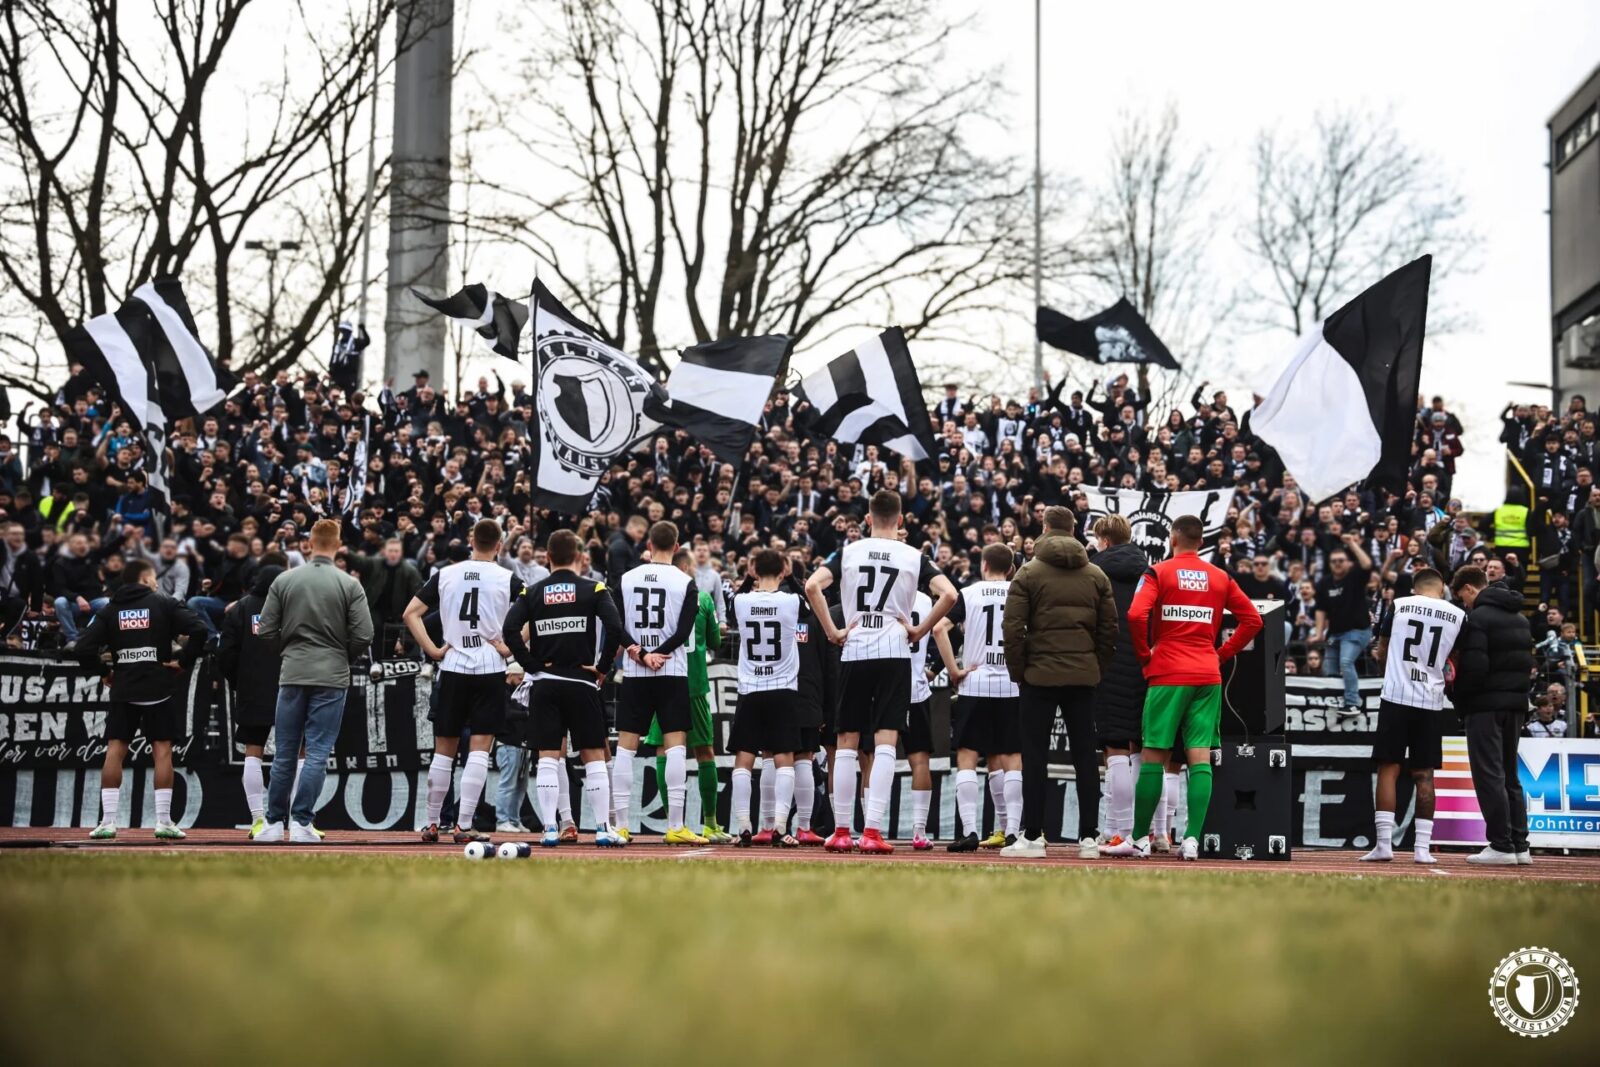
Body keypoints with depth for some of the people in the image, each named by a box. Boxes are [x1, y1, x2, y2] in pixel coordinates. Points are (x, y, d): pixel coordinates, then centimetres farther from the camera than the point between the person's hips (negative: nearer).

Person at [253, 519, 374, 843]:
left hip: (292, 674, 2)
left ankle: (274, 823, 13)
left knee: (284, 755, 9)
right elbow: (363, 636, -7)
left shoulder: (284, 580, 1)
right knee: (317, 755, 0)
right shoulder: (350, 585, -4)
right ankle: (301, 822, -4)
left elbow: (266, 632, 1)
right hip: (331, 678, -2)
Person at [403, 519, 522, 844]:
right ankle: (463, 826, -8)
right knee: (479, 750, -2)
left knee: (444, 750, 12)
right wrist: (509, 648, -5)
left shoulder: (445, 575, 5)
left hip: (452, 670, 3)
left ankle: (431, 824, 18)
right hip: (490, 671, -2)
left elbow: (410, 613, 3)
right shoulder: (508, 579, -2)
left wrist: (432, 650, 2)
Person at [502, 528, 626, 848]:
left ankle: (550, 829, -3)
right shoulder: (594, 590, -1)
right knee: (594, 758, 6)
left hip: (544, 685, 1)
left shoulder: (532, 592, 4)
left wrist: (532, 665, -2)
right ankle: (603, 830, 4)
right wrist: (601, 667, -4)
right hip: (582, 683, -1)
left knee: (548, 758, 2)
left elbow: (509, 631, -8)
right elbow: (615, 628, -15)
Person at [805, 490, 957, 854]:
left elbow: (812, 585, -10)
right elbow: (949, 595, -10)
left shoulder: (848, 552, 5)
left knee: (847, 743, 9)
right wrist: (920, 630, 1)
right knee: (885, 743, -3)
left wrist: (832, 631, -2)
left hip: (854, 654, 1)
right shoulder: (914, 557, 3)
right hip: (894, 654, -1)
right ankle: (872, 831, -11)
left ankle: (841, 831, 11)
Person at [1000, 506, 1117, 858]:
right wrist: (1098, 669, 12)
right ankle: (1089, 837, 5)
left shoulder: (1029, 573, -3)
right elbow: (1109, 628, 7)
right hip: (1083, 677, 3)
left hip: (1040, 675, -3)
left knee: (1035, 757, 1)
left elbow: (1013, 628, -7)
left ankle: (1033, 836, 0)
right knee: (1085, 757, 6)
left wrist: (1017, 672, 1)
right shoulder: (1096, 575, 8)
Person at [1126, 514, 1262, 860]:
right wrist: (1222, 654, 12)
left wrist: (1144, 654, -1)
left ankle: (1140, 838, 5)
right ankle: (1192, 838, -6)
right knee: (1201, 757, 1)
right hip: (1208, 676, 3)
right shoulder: (1220, 578, 10)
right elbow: (1252, 619, 10)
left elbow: (1136, 615, -15)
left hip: (1167, 675, -3)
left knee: (1154, 756, 2)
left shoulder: (1158, 573, -1)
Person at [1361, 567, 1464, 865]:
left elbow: (1381, 654, 12)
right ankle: (1422, 848, 4)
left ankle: (1384, 843, -5)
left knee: (1388, 770, 1)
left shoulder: (1399, 605, 2)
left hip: (1396, 697, -1)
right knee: (1424, 775, 7)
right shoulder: (1458, 616, 4)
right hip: (1430, 702, 1)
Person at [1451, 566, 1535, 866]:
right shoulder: (1520, 617, 16)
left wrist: (1460, 697, -4)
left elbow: (1474, 666, -19)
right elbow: (1527, 662, 16)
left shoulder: (1478, 618, -12)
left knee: (1489, 775, -5)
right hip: (1516, 703, 8)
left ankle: (1501, 845, -9)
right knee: (1509, 774, 14)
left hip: (1486, 705, -8)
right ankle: (1519, 844, 12)